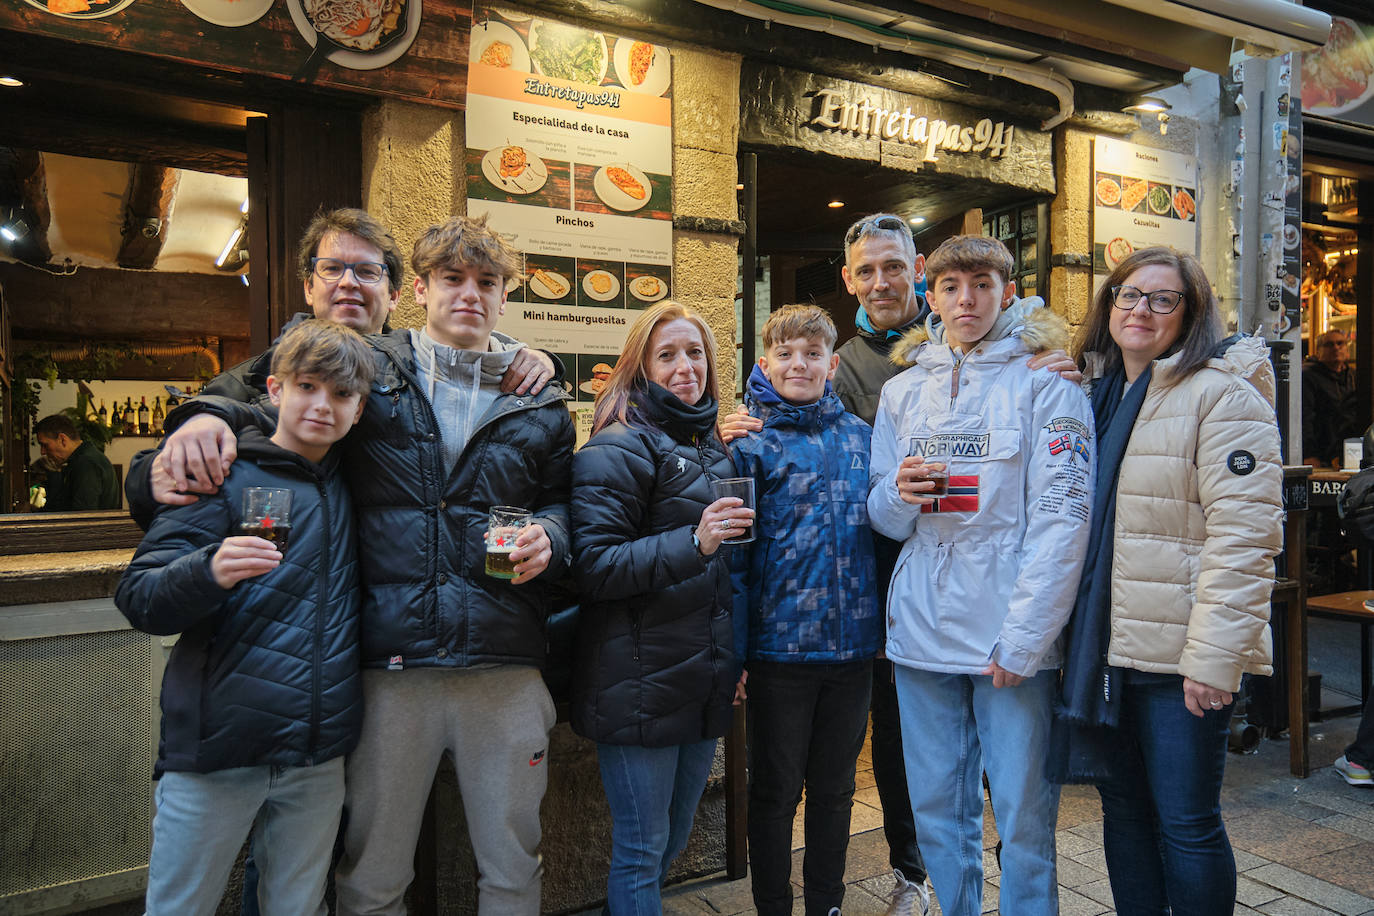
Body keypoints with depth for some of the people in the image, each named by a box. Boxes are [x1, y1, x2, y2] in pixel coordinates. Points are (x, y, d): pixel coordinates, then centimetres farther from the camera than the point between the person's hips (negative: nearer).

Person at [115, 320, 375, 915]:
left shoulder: (349, 486, 9)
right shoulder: (225, 477, -6)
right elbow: (138, 598, -11)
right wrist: (209, 571, -31)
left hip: (319, 756, 4)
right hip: (218, 748, -4)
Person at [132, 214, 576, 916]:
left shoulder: (540, 401, 11)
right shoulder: (369, 372, 6)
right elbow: (267, 393, 9)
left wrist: (547, 535, -7)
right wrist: (211, 413, -14)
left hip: (507, 668, 2)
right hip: (390, 663, -1)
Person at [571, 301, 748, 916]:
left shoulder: (714, 449, 13)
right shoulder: (619, 447, -11)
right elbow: (593, 566, -19)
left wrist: (733, 658, 16)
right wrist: (692, 543, -29)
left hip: (706, 681, 8)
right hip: (640, 687, -7)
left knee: (674, 840, 20)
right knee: (642, 851, 5)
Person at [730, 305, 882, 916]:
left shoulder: (860, 437, 7)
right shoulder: (749, 442, -5)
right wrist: (733, 650, -11)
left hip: (853, 643, 4)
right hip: (780, 645, -3)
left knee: (834, 789, 18)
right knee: (775, 792, 11)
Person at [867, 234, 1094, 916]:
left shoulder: (1044, 381, -2)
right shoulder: (902, 391, 11)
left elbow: (1062, 519, -9)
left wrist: (1023, 639, -15)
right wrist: (897, 495, -11)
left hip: (1014, 634, -3)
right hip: (921, 630, 4)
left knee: (1023, 813, 6)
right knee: (937, 808, 14)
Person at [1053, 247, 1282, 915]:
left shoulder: (1221, 393, -9)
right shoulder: (1095, 393, 12)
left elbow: (1243, 536, -16)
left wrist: (1213, 658, -19)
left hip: (1178, 654, -6)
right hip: (1103, 647, 6)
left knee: (1185, 823, 4)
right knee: (1124, 810, 17)